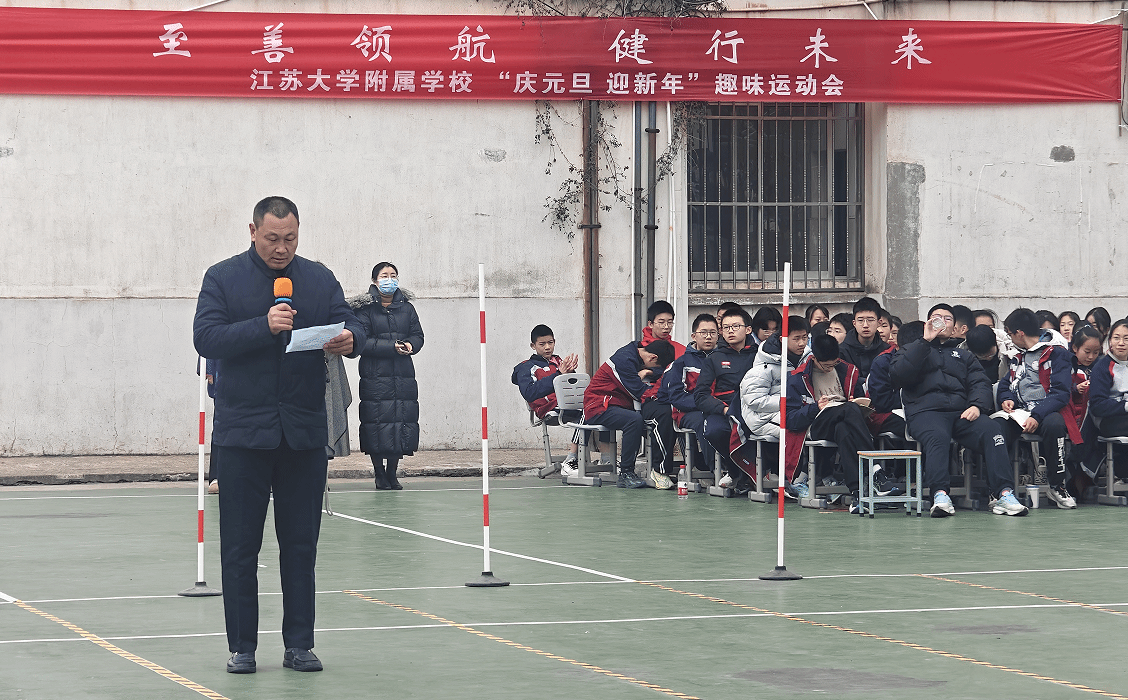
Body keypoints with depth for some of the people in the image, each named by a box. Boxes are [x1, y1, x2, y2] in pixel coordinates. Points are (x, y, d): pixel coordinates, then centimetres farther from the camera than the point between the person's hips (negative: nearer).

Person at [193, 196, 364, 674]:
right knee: (240, 548, 1)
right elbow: (206, 337, -9)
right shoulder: (223, 279, 2)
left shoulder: (319, 280, 10)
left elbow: (350, 326, 4)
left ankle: (299, 645, 13)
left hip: (304, 433, 2)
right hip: (244, 432, -2)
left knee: (301, 545, 6)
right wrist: (264, 327, -22)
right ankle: (242, 648, 8)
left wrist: (349, 339, -20)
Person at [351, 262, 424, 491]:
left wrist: (409, 345, -11)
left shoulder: (406, 308, 13)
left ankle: (392, 472, 13)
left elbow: (418, 336, 12)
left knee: (403, 421, 1)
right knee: (377, 423, -6)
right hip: (375, 377, -4)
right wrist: (392, 347, -17)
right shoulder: (365, 308, -1)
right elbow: (362, 342, -9)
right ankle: (379, 474, 6)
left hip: (403, 376, 4)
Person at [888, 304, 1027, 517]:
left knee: (990, 430, -29)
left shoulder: (963, 355, 33)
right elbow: (898, 375, 3)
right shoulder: (913, 350, 25)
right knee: (937, 436, -38)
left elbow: (980, 383, 17)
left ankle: (1003, 493, -40)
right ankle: (940, 496, -53)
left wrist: (977, 405, -6)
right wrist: (925, 341, 1)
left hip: (962, 412, 3)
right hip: (926, 410, -2)